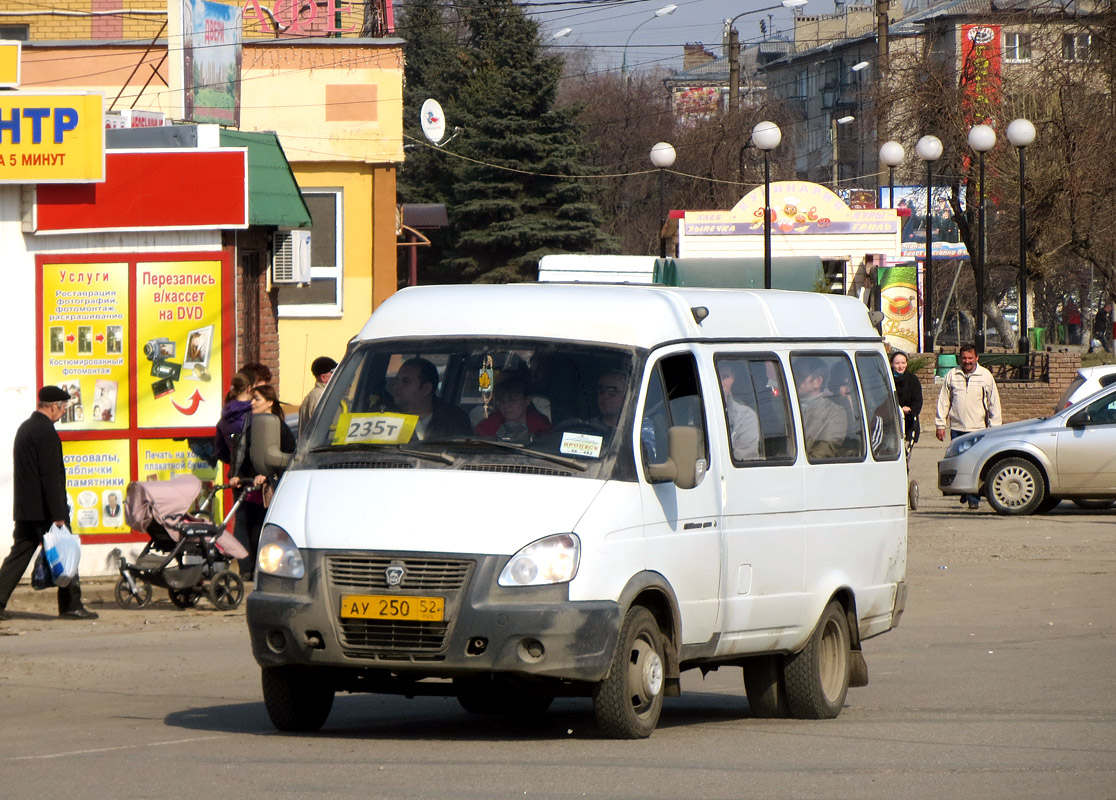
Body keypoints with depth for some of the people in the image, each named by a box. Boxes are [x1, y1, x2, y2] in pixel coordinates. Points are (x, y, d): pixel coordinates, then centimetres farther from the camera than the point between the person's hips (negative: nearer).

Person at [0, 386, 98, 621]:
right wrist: (58, 515, -20)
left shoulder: (25, 428, 14)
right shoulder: (46, 432, -16)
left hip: (24, 509, 9)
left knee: (19, 555, 9)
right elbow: (50, 477, -20)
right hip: (43, 509, -9)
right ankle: (71, 606, 5)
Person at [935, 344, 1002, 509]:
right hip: (957, 428, 2)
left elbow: (994, 403, 8)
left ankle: (974, 499, -3)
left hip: (978, 428, -2)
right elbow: (943, 401, 12)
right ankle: (964, 491, 23)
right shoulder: (952, 376, 8)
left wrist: (994, 427, 3)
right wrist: (940, 424, 7)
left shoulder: (985, 376, 5)